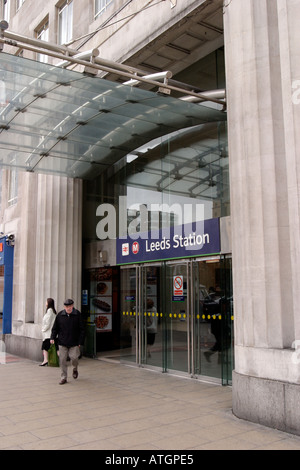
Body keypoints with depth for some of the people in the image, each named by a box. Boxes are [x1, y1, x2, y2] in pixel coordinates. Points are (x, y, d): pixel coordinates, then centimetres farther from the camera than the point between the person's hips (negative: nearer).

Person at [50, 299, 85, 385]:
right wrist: (52, 337, -4)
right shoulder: (60, 315, 2)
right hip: (62, 342, 2)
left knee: (74, 357, -7)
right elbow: (55, 328, 9)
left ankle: (75, 369, 26)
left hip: (74, 342, -2)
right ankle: (63, 378, 14)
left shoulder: (77, 314, -3)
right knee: (62, 360, 2)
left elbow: (82, 329, 0)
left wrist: (80, 342, -4)